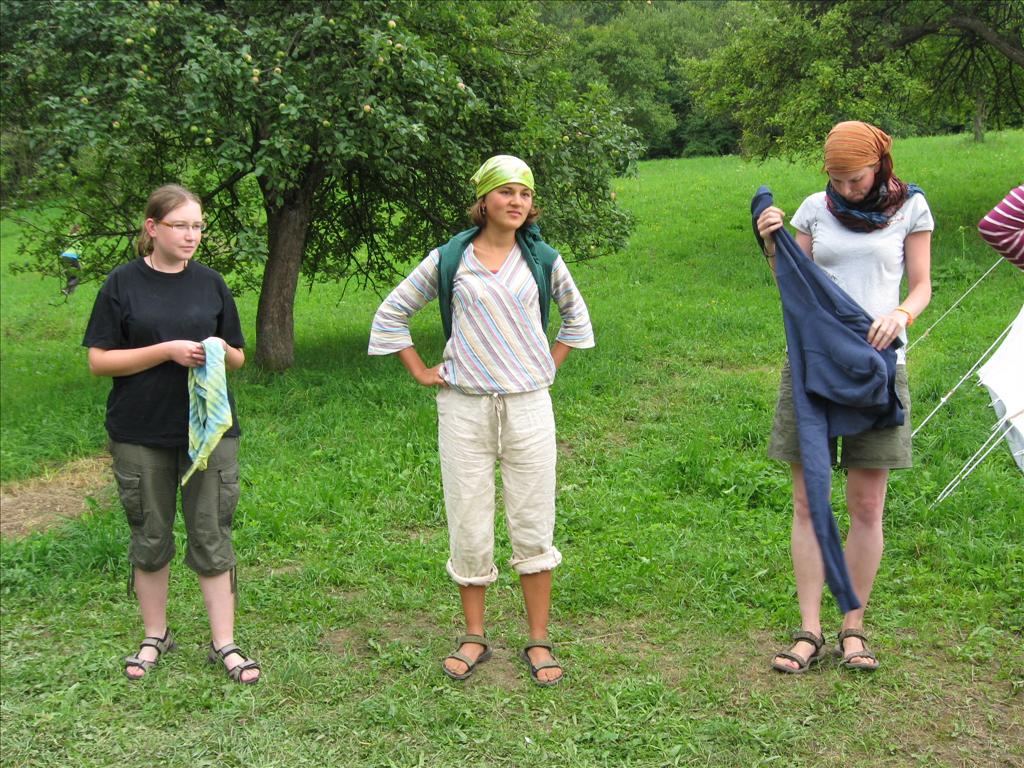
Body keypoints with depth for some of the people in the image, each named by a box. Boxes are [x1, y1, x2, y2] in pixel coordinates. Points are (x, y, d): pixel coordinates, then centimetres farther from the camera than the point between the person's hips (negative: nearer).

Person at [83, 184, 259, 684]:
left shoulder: (210, 283, 5)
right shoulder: (123, 284, -2)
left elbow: (239, 358, 11)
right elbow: (99, 361, -6)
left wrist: (221, 352, -13)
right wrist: (168, 350, -17)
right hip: (141, 436, -1)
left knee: (212, 536, 3)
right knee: (150, 536, 11)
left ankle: (224, 644, 11)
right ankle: (155, 636, 27)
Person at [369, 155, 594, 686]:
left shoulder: (543, 260, 6)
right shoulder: (448, 260, 2)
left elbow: (575, 316, 24)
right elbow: (391, 314, 12)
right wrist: (420, 372, 6)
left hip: (528, 405, 1)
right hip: (464, 408, -1)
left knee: (533, 527, 3)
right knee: (468, 528, 4)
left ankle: (538, 641, 15)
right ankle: (474, 637, 19)